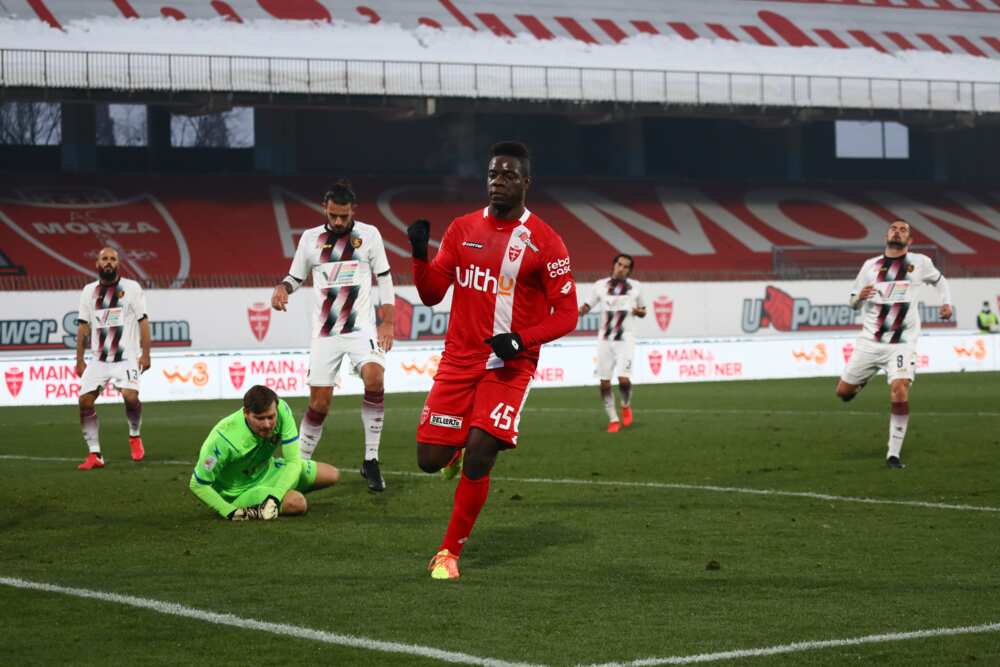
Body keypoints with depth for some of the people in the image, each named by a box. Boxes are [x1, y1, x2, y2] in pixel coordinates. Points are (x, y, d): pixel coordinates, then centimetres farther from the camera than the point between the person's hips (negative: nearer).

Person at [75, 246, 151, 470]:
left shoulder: (131, 288, 2)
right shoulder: (89, 291, 11)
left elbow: (143, 321, 0)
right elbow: (83, 326, 12)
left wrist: (145, 354, -8)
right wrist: (79, 360, 9)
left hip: (126, 357, -4)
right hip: (98, 359, 4)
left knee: (130, 396, -24)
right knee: (85, 401, -9)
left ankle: (135, 436, 6)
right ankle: (94, 455, -1)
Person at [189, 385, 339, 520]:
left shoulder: (281, 410, -25)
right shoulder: (223, 439, -37)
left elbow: (293, 461, -20)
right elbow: (197, 485, -25)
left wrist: (274, 498, -33)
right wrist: (231, 512, -30)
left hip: (268, 471, 6)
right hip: (240, 491, -6)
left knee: (332, 475, 7)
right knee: (298, 503, -30)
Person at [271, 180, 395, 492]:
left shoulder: (369, 234, 4)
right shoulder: (310, 238, 7)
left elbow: (384, 278, 8)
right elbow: (295, 277, 15)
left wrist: (387, 322, 1)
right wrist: (282, 289, -8)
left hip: (361, 327, -2)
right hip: (325, 334, 2)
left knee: (374, 377, -27)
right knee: (319, 402, -1)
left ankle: (370, 461, -18)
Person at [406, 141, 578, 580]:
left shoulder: (544, 242, -6)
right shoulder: (462, 229, 7)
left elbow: (566, 313, -6)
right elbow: (432, 294, 9)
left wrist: (520, 339, -21)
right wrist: (420, 255, -10)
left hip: (509, 366, -4)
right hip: (458, 360, 4)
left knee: (478, 458, -15)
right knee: (429, 460, -2)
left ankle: (450, 552, 2)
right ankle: (458, 450, 37)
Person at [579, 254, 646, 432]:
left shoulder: (635, 287, 6)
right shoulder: (600, 285, 5)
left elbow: (643, 310, 17)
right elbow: (587, 306, 10)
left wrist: (639, 311, -6)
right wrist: (576, 312, -11)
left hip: (625, 339, -1)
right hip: (605, 339, 1)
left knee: (624, 379, -16)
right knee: (605, 383, -1)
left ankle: (626, 405, 15)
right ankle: (613, 419, 13)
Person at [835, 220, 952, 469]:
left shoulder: (920, 262, 3)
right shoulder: (870, 265, 6)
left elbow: (939, 280, 23)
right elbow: (853, 303, 11)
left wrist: (946, 302, 5)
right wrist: (860, 297, -13)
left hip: (902, 343, -3)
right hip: (869, 342, 3)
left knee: (899, 392, -23)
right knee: (843, 392, 5)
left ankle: (893, 454, -14)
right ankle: (862, 380, 43)